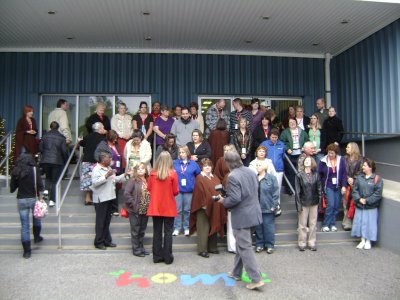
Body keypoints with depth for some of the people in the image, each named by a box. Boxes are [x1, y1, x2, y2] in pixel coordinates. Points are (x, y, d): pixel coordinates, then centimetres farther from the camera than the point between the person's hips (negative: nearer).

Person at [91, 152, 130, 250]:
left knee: (107, 220, 15)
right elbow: (95, 182, -24)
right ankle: (99, 242, 11)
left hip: (109, 197, 9)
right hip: (100, 199, -9)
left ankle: (107, 240, 24)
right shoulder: (96, 169, -13)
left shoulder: (109, 168, 16)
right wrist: (106, 176, -27)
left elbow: (115, 179, 24)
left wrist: (124, 175, 14)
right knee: (100, 221, 0)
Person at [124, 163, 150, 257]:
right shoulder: (133, 181, -9)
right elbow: (126, 194, -15)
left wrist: (149, 205, 0)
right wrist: (134, 204, -16)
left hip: (145, 210, 5)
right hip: (135, 211, -5)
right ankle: (136, 249, 18)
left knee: (142, 230, 16)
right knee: (135, 230, 6)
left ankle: (141, 247, 30)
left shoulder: (147, 181, 6)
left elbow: (150, 194, 12)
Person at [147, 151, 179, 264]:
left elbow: (149, 189, 4)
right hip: (169, 207, -2)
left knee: (157, 232, 12)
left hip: (155, 207, 2)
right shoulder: (172, 173, -13)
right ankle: (168, 257, 12)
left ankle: (157, 256, 19)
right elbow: (176, 192, -9)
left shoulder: (153, 173, -7)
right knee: (168, 232, 7)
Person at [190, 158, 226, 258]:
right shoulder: (199, 179, -6)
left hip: (215, 208, 7)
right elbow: (199, 193, -12)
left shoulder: (215, 179, 14)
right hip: (203, 208, -6)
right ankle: (202, 250, 4)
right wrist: (204, 204, -19)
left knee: (213, 227, 13)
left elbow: (219, 191, 11)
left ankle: (212, 247, 24)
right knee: (203, 229, -3)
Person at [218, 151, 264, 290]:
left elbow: (234, 199, -26)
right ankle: (236, 272, 34)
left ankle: (256, 279, 4)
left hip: (241, 216, -9)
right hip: (253, 212, 9)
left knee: (245, 247, 1)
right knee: (240, 244, 21)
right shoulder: (251, 172, 5)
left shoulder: (233, 177, -22)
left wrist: (223, 201, -7)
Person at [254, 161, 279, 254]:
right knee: (258, 227, 11)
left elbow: (275, 193, -5)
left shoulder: (271, 178, -5)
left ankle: (270, 245, 18)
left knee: (268, 227, 4)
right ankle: (259, 244, 23)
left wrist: (274, 205, -8)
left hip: (268, 208, -3)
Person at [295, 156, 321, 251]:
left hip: (314, 203, 2)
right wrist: (299, 203, -8)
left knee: (313, 224, 9)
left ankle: (312, 243, 19)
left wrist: (320, 201, 2)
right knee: (302, 224, 4)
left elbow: (319, 189, 6)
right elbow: (297, 190, -4)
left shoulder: (316, 175, 4)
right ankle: (302, 243, 14)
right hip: (304, 203, -2)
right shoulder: (299, 175, -3)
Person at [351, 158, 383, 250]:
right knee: (360, 223, 8)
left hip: (371, 207, -4)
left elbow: (377, 194, -11)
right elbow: (355, 190, 4)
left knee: (369, 223, 3)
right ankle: (362, 240, 22)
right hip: (359, 206, 4)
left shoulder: (377, 179, -7)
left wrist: (367, 201, -15)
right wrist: (359, 199, -11)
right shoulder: (359, 177, 6)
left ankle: (368, 241, 19)